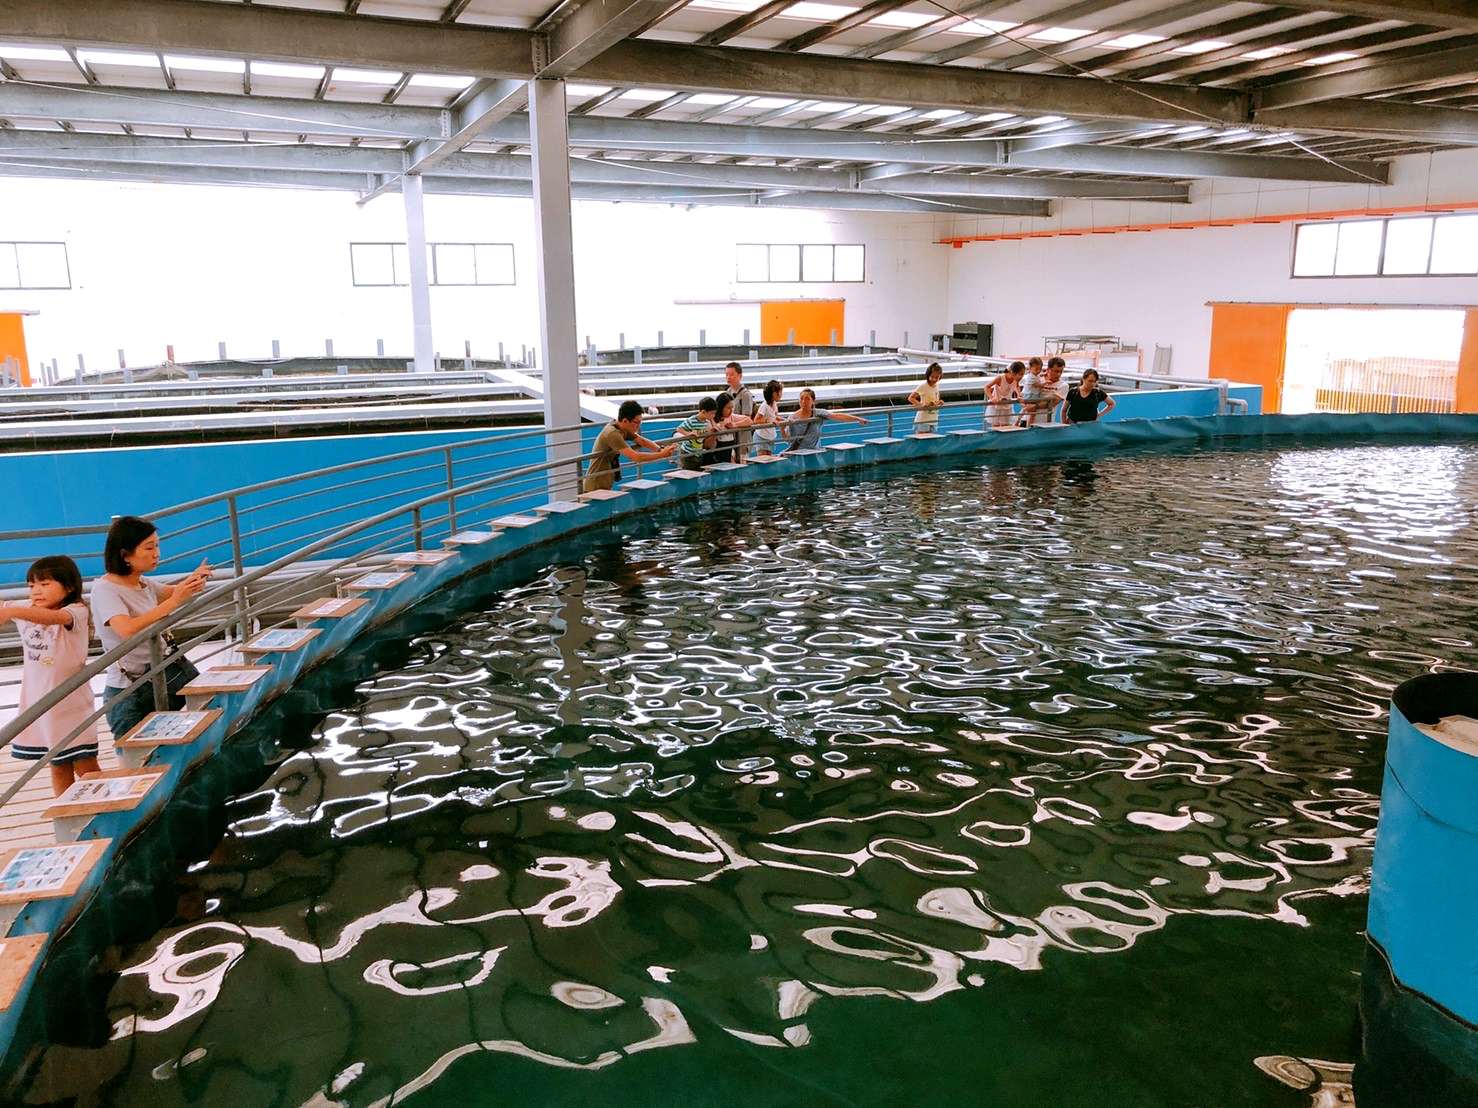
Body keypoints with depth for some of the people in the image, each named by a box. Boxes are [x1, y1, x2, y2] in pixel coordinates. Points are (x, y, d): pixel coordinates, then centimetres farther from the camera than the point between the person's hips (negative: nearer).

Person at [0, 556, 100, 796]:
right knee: (58, 767, 14)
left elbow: (54, 617, -37)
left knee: (86, 767, 0)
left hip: (72, 705, -6)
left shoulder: (77, 612, -16)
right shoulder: (27, 612, 4)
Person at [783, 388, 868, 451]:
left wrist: (858, 419, -25)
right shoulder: (793, 417, -3)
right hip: (796, 451, -1)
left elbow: (837, 416, -15)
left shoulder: (818, 414, -4)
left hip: (813, 451, 1)